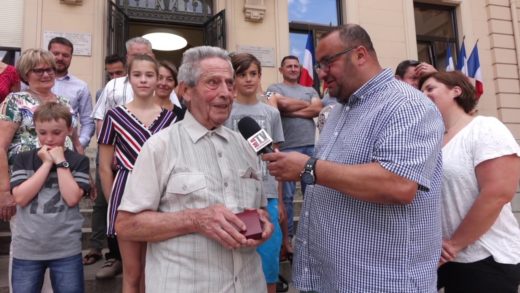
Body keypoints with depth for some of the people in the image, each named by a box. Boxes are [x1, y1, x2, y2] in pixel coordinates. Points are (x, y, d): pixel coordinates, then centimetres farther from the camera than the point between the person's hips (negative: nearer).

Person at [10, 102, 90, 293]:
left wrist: (60, 162, -11)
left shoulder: (78, 161, -1)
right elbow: (20, 198, -9)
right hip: (26, 250, 2)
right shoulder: (23, 159, 3)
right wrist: (47, 163, -10)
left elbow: (72, 198, -13)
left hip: (66, 250, -1)